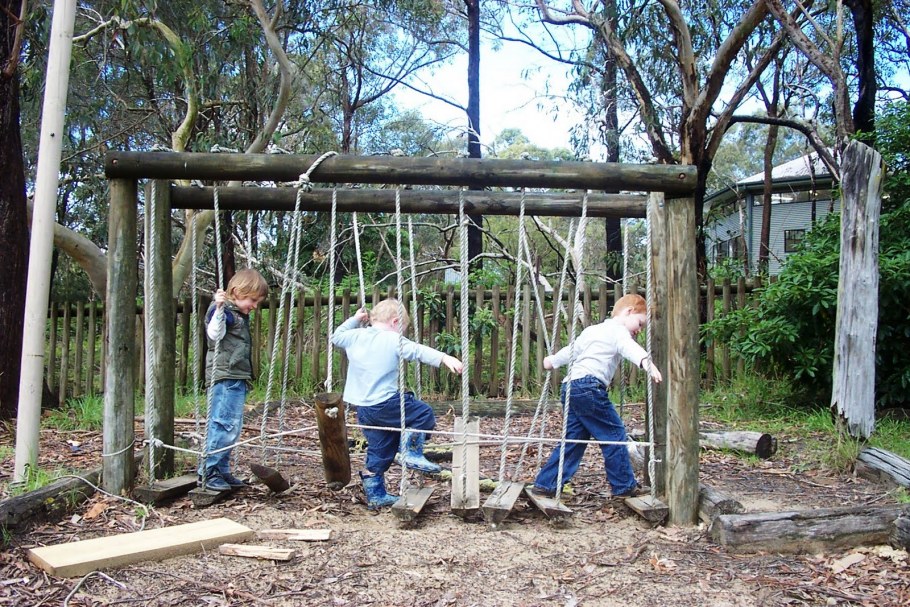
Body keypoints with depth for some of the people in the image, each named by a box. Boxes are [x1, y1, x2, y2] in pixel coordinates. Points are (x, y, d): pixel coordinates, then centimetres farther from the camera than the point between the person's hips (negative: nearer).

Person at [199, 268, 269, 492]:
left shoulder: (241, 315, 20)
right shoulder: (223, 310, -8)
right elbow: (214, 333, -27)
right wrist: (219, 308, -36)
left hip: (238, 379, 10)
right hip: (224, 378, -10)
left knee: (232, 428, 13)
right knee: (224, 425, -11)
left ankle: (222, 471, 20)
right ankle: (207, 472, -5)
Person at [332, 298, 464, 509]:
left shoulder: (355, 336, 8)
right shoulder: (394, 341, -9)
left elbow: (336, 336, 27)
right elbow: (419, 351, -20)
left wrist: (354, 319, 32)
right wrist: (445, 358, -27)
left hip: (362, 408, 7)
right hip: (385, 403, -7)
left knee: (379, 451, 16)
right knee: (424, 413, 7)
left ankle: (375, 495, 22)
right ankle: (410, 452, 1)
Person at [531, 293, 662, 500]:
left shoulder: (592, 330, 26)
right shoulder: (618, 331, -1)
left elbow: (572, 349, 41)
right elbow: (630, 348, -24)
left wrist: (553, 361, 58)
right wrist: (647, 362, -42)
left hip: (570, 386, 9)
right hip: (589, 386, -9)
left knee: (574, 438, 12)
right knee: (614, 433, 0)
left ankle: (545, 484, 13)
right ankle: (624, 487, 8)